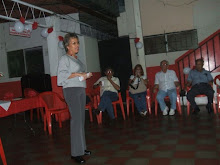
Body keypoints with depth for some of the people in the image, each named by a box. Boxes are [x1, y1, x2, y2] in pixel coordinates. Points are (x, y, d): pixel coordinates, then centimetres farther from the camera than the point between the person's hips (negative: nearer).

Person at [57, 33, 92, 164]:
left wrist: (86, 75, 8)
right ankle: (76, 153, -5)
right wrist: (78, 74, -16)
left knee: (81, 119, 9)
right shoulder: (65, 58, -4)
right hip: (71, 90, -8)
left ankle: (82, 148, 18)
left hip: (81, 89, 8)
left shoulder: (77, 59, 20)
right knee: (76, 119, -11)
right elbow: (61, 75, -16)